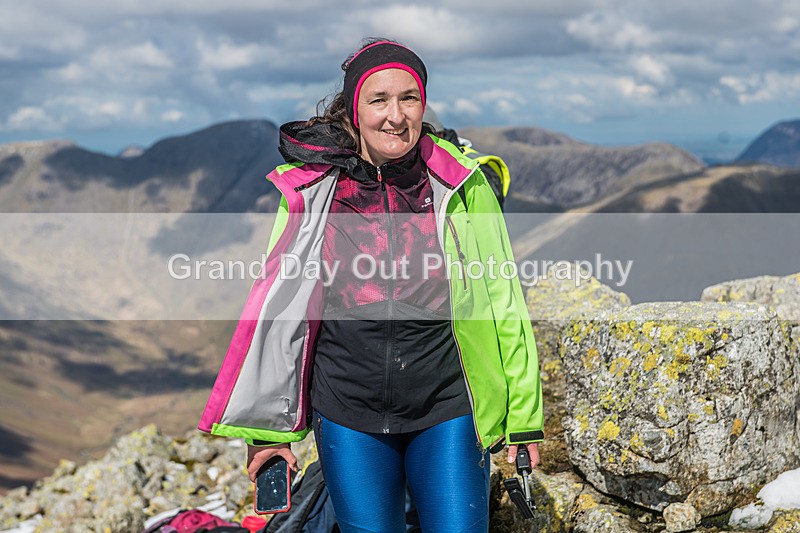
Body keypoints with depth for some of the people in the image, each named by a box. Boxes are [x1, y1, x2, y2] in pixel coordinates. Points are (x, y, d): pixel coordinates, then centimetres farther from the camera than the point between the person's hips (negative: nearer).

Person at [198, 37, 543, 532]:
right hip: (349, 414, 1)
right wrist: (270, 427, 5)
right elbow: (279, 306, 3)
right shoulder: (309, 189, -1)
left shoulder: (461, 183, -2)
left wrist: (522, 416, 2)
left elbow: (502, 302, 1)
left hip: (446, 410, 0)